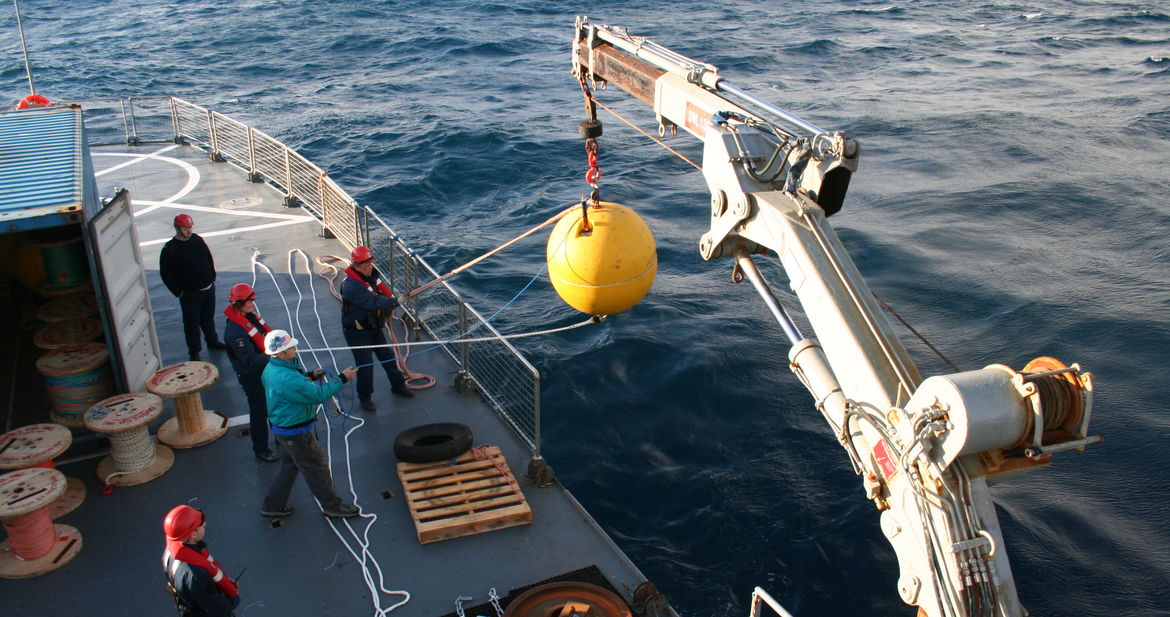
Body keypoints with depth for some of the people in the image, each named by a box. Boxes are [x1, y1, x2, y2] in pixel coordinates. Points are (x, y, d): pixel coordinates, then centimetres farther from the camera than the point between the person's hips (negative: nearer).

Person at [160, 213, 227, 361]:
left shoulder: (197, 240, 1)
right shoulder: (169, 249, -15)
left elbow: (209, 259, 14)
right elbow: (165, 273, -11)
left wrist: (212, 278, 10)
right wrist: (178, 292, -11)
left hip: (208, 289, 5)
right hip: (189, 294, -5)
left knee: (208, 319, 23)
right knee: (192, 324, 5)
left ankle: (212, 341, 42)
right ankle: (194, 351, 19)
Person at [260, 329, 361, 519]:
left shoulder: (271, 369, -2)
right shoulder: (287, 379, -34)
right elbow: (319, 395, -31)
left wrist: (310, 376, 3)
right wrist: (342, 378, -23)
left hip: (283, 427, 9)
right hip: (296, 433, -9)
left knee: (289, 466, 26)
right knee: (317, 468, 8)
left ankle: (272, 505, 37)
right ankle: (333, 506, 25)